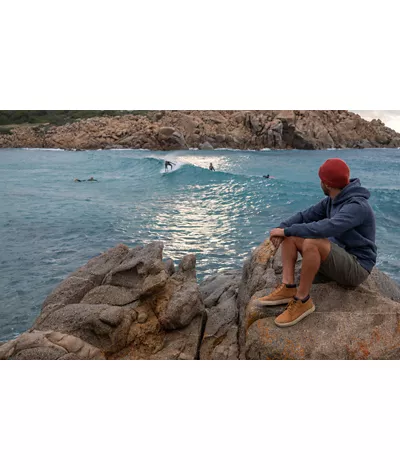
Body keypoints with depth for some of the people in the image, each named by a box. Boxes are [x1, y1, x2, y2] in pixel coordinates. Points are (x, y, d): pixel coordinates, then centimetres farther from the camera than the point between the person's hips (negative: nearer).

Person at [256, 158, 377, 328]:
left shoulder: (357, 206, -24)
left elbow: (326, 228, -39)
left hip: (356, 268, -9)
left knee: (312, 242, -37)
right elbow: (306, 215, 4)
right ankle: (288, 288, -14)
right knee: (289, 236, -3)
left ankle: (302, 300, -22)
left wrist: (286, 230, -32)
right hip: (337, 261, 9)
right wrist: (282, 228, -15)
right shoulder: (332, 200, 5)